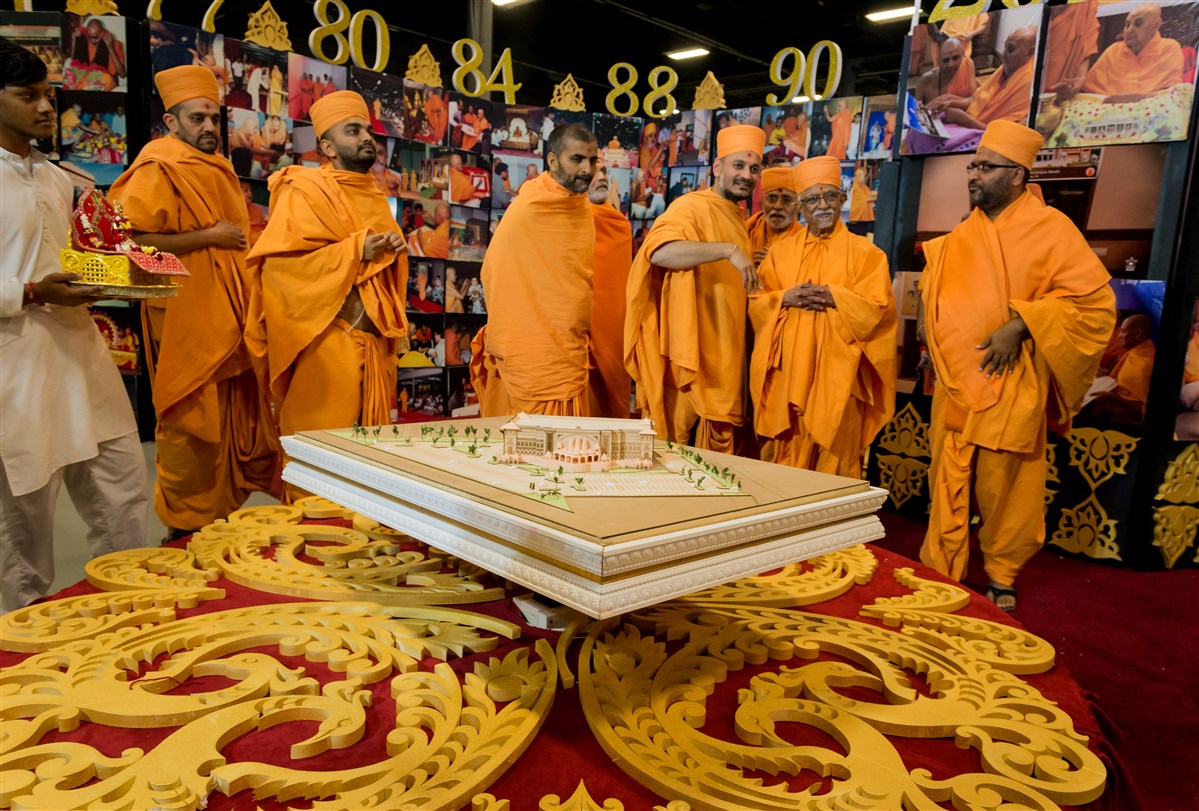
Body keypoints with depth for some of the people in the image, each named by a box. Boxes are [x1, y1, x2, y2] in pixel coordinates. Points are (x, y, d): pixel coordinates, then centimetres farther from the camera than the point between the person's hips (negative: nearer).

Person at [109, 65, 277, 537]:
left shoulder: (218, 169, 18)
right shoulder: (158, 169, -7)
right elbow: (133, 240, -19)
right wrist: (208, 237, -17)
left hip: (229, 320, 8)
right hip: (186, 323, -8)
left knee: (235, 425, 12)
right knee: (193, 430, -3)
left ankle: (225, 514, 25)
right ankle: (187, 528, 11)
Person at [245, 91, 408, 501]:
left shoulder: (375, 198, 19)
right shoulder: (304, 192, -4)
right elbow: (279, 262, -15)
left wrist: (395, 250, 5)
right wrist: (354, 250, -18)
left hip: (373, 342, 7)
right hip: (326, 341, -7)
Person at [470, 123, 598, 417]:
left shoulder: (582, 207, 7)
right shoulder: (526, 210, -13)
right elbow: (493, 276, -6)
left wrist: (582, 335, 15)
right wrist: (504, 344, -1)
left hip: (572, 356, 6)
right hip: (532, 357, -6)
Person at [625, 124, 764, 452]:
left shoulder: (738, 218, 15)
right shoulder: (691, 207, -12)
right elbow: (659, 251, -33)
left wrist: (750, 263, 11)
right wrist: (730, 250, -36)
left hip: (723, 357, 9)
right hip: (689, 355, -9)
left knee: (718, 449, 15)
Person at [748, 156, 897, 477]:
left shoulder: (864, 252, 3)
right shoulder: (781, 249, 12)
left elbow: (877, 307, -6)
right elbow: (757, 301, 9)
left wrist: (830, 296, -15)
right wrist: (786, 298, -10)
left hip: (835, 369, -3)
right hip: (788, 368, 3)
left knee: (833, 451, -1)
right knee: (788, 453, 6)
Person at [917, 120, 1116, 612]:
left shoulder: (1050, 229, -4)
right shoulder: (959, 239, 12)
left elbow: (1095, 302, -8)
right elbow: (936, 303, 26)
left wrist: (1020, 326, -17)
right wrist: (933, 350, 10)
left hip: (1011, 389, -4)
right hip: (955, 386, 4)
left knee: (1005, 488, 5)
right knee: (948, 486, 6)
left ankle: (1001, 576, 23)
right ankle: (940, 575, 17)